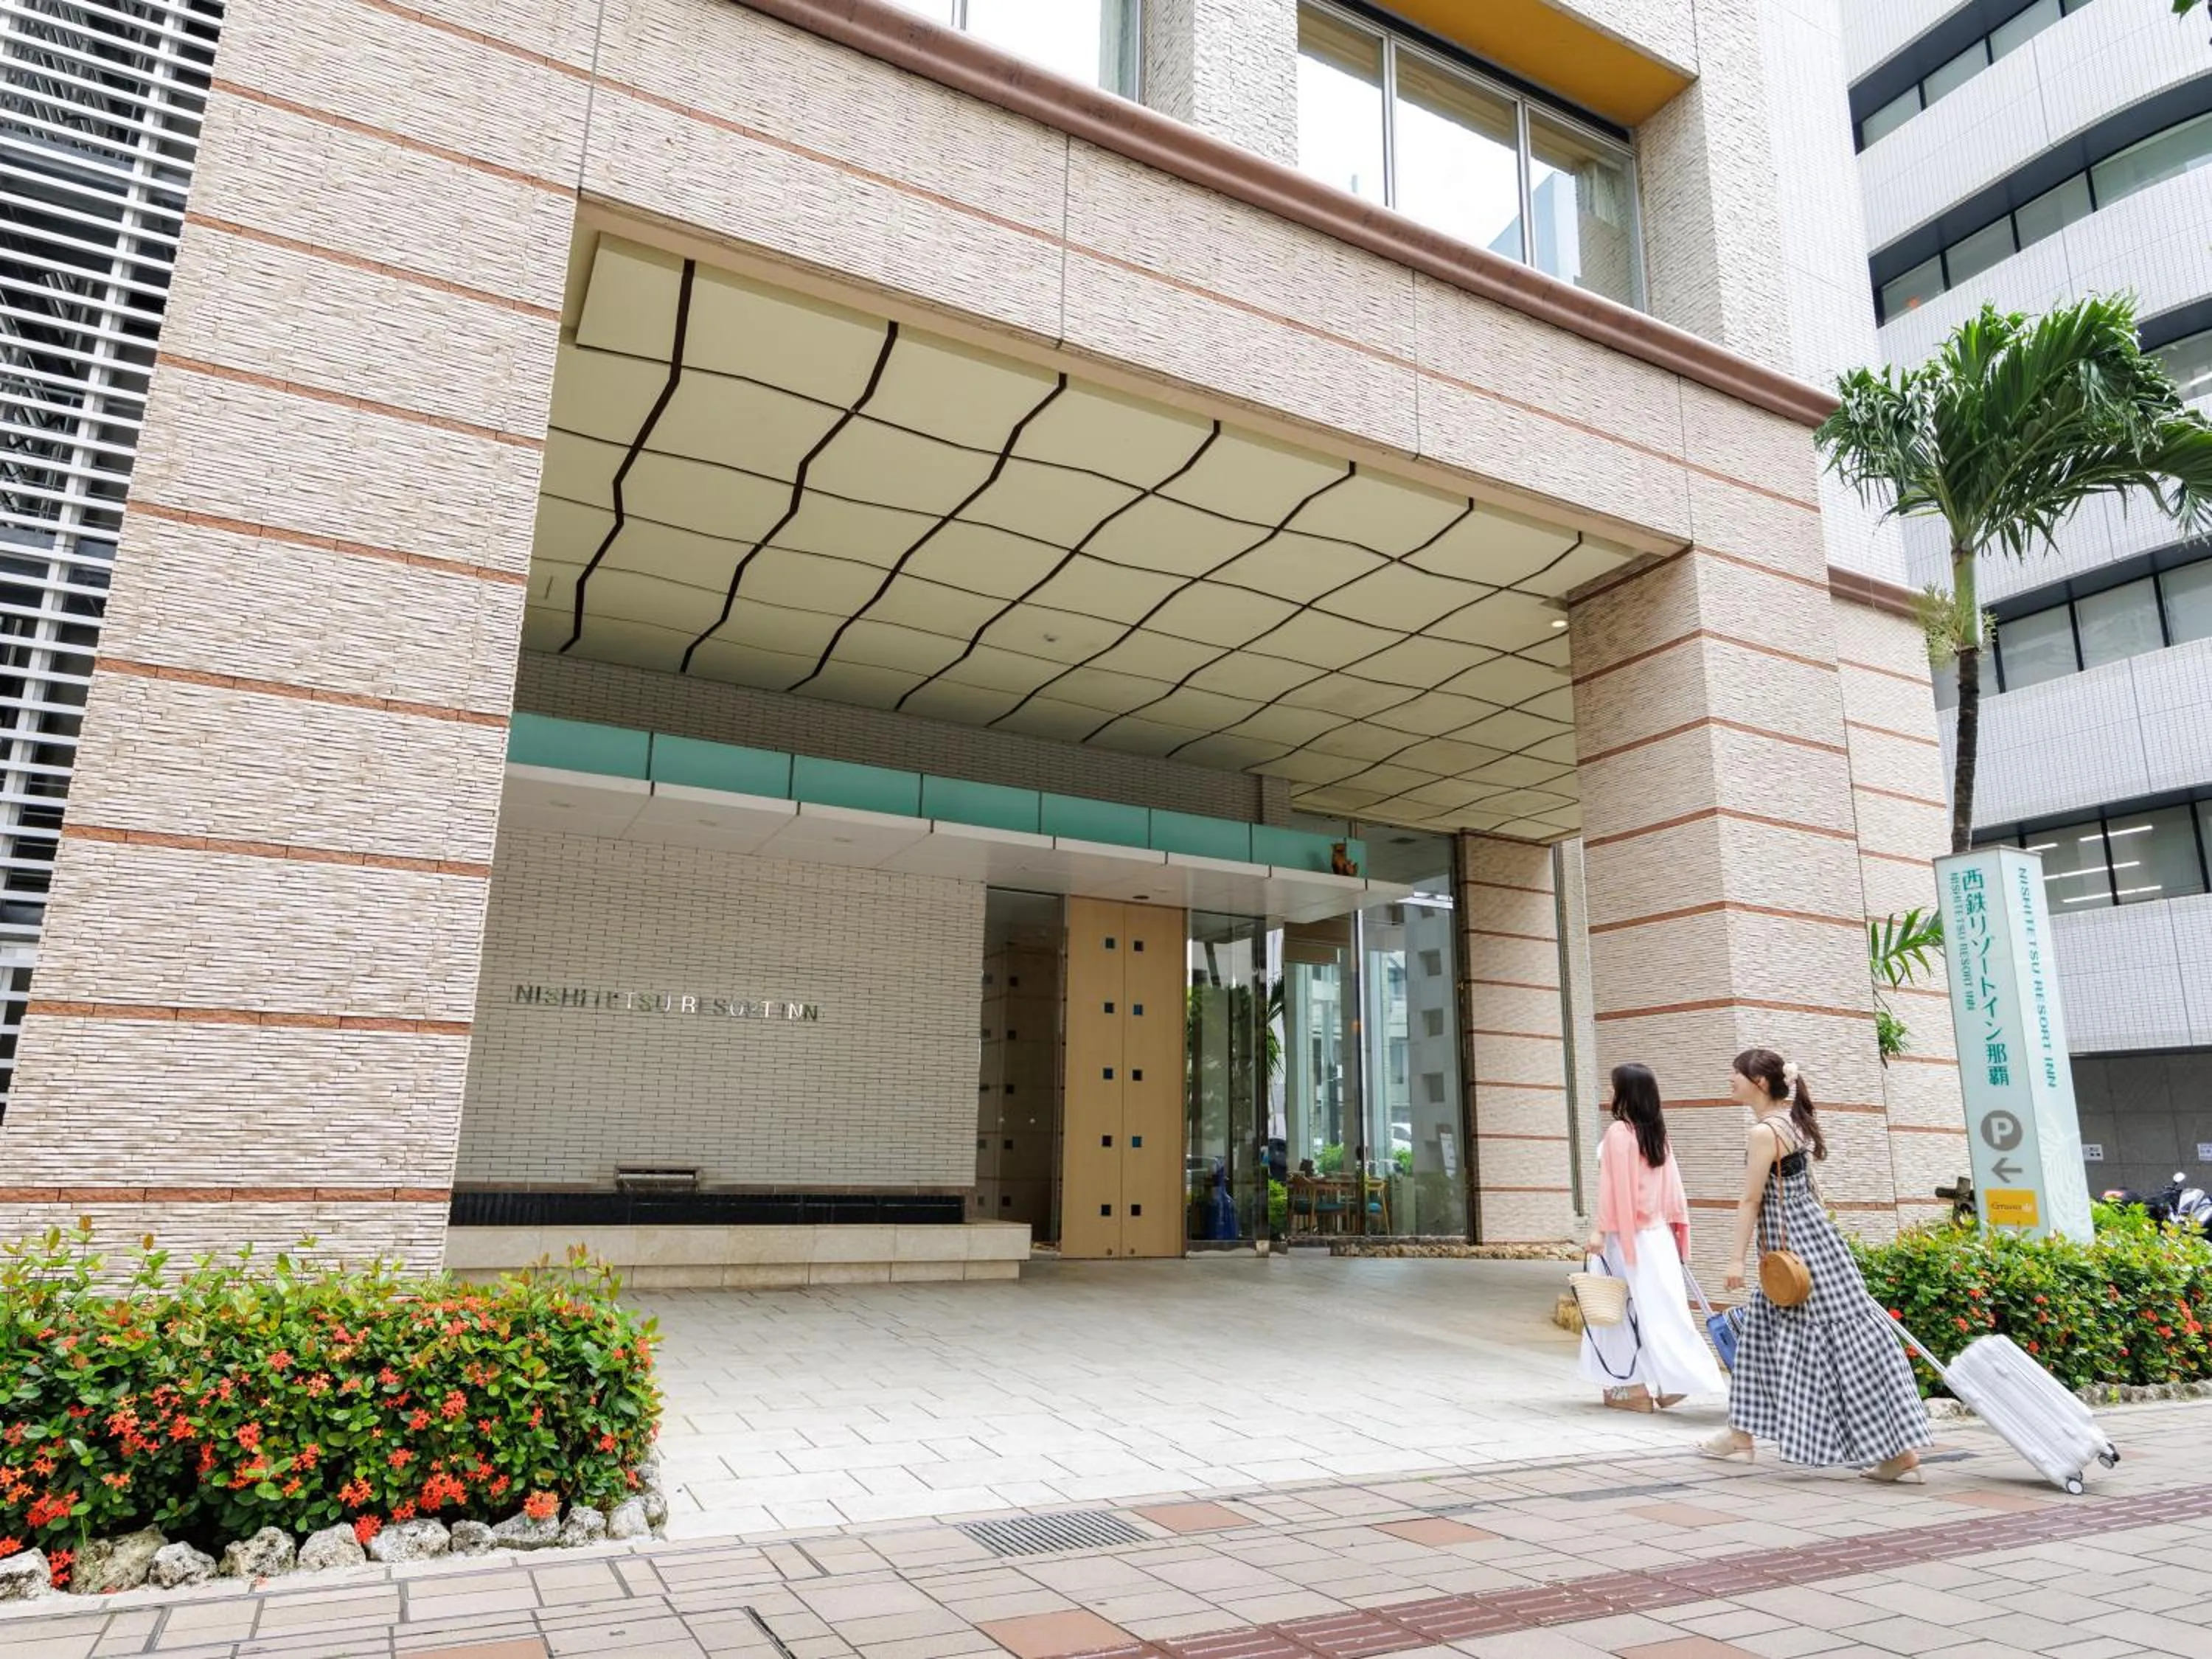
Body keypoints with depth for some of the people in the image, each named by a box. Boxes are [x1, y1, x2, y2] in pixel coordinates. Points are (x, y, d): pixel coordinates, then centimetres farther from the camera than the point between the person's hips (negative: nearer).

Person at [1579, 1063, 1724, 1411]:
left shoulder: (1619, 1131, -15)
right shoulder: (1656, 1133, 8)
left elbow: (1613, 1185, -17)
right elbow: (1670, 1184, 10)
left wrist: (1601, 1229, -14)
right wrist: (1674, 1227, 14)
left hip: (1628, 1234, -7)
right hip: (1657, 1232, 7)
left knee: (1646, 1310, -1)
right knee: (1657, 1308, 8)